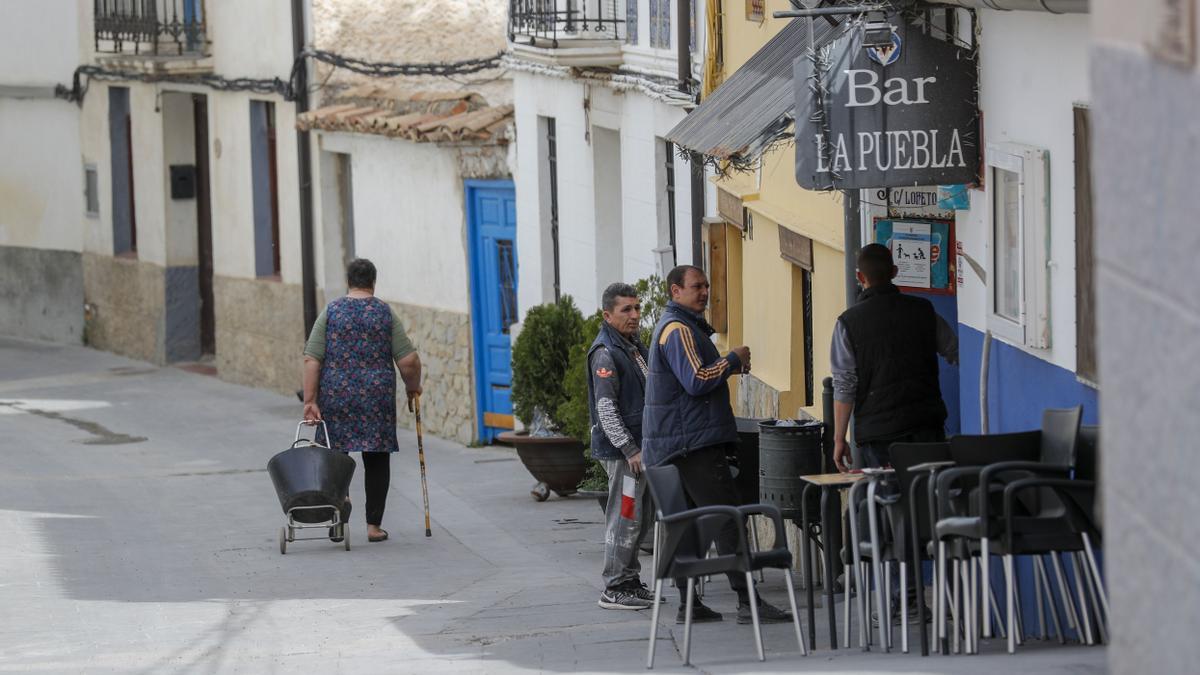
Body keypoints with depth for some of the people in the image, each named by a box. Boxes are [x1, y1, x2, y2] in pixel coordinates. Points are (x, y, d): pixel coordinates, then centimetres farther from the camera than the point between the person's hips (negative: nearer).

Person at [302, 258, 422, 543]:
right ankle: (373, 525, 3)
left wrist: (310, 401, -4)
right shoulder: (385, 313, 2)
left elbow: (311, 360, -4)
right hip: (377, 397, 0)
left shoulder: (331, 312, 2)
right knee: (377, 460, 6)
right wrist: (412, 387, 15)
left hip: (336, 396, 0)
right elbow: (408, 360, -3)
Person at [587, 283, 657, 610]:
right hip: (622, 450, -10)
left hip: (640, 446, 10)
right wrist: (630, 450, -22)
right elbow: (606, 408, -19)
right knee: (625, 518, -7)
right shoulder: (606, 354, -15)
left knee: (642, 517, 14)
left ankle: (630, 580, 23)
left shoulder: (636, 346, 15)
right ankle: (614, 589, -3)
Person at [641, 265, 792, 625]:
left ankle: (688, 603, 12)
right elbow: (696, 381, -22)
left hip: (682, 442, 11)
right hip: (692, 440, -11)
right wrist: (732, 359, -9)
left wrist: (728, 365, 12)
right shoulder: (678, 329, -13)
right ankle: (749, 602, -17)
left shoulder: (676, 326, 21)